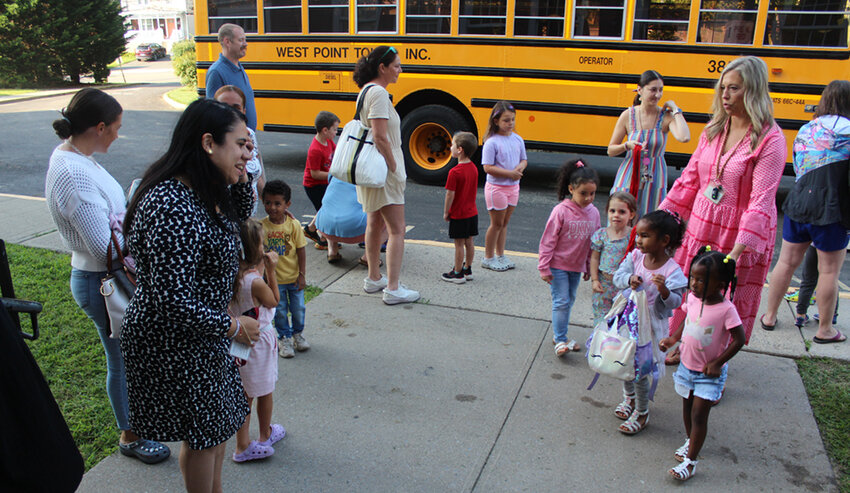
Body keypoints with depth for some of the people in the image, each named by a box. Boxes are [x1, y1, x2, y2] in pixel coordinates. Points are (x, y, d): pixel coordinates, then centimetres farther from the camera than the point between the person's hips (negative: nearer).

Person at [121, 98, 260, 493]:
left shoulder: (203, 190, -2)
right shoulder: (173, 208, -32)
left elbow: (239, 213, 19)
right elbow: (171, 299, -32)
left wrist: (240, 175, -1)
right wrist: (232, 326, -18)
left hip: (201, 332, 10)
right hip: (174, 344, -10)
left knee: (220, 418, 24)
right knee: (203, 433, 11)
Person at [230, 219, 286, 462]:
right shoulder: (255, 282, -27)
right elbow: (274, 301, -9)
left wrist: (261, 269, 2)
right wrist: (270, 270, -10)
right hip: (260, 340, -6)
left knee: (243, 394, 16)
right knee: (265, 392, 17)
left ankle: (243, 445, 23)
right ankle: (266, 435, 37)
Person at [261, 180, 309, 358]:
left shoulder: (294, 225, -11)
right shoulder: (261, 226, -10)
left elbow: (301, 251, -5)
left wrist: (302, 275, -6)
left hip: (294, 277, 0)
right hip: (273, 278, 0)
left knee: (298, 308, 12)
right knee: (279, 310, 10)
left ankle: (297, 333, 36)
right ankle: (284, 338, 29)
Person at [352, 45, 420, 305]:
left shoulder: (366, 90, 13)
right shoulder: (378, 93, -18)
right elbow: (380, 137, -24)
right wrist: (395, 169, -16)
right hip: (383, 171, -11)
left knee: (375, 223, 18)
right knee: (397, 229, -6)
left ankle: (374, 278, 28)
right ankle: (393, 289, -4)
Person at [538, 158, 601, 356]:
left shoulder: (593, 212, -2)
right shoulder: (561, 211, -17)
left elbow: (594, 243, 9)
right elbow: (548, 241, -13)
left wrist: (589, 267, 13)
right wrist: (544, 268, -13)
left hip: (577, 267, 6)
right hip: (558, 265, -5)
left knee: (569, 301, 15)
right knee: (561, 302, -4)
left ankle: (558, 334, 29)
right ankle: (560, 340, 4)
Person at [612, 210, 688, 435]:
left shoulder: (672, 270, -20)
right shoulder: (635, 256, -6)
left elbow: (675, 302, -19)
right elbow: (618, 275, -1)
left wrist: (664, 290, -39)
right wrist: (629, 279, -22)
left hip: (651, 325, -5)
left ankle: (642, 414, 25)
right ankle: (629, 398, 46)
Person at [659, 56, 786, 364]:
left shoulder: (770, 139, -16)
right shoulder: (713, 130, 3)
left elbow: (761, 200, -23)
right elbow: (690, 179, 8)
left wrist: (737, 252, -31)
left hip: (741, 237, -5)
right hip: (701, 229, 6)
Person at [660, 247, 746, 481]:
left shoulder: (726, 309, -25)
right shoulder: (692, 298, -7)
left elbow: (739, 339, -18)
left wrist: (717, 363, -17)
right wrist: (673, 338, 1)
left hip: (709, 373, -6)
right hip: (687, 365, 6)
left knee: (699, 415, -2)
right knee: (687, 407, 21)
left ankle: (690, 460, 8)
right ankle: (690, 441, 44)